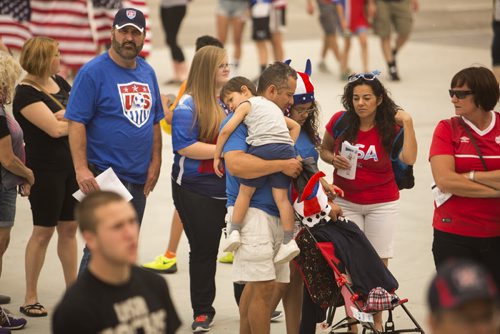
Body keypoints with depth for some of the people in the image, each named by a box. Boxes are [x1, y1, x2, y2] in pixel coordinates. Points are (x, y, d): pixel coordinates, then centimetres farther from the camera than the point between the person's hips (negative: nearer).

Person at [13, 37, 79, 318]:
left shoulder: (60, 82, 10)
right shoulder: (26, 93, -14)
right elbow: (55, 128, -21)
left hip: (72, 165, 7)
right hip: (46, 170, -7)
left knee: (69, 228, 11)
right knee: (44, 231, -1)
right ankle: (30, 298, 9)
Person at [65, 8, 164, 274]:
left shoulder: (147, 73, 10)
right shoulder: (93, 72, -10)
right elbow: (76, 123, -14)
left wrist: (155, 163, 6)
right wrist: (82, 169, -22)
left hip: (139, 179, 7)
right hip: (104, 177, -7)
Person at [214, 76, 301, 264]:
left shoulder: (246, 104, 12)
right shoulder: (271, 105, 34)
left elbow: (226, 131, 3)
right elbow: (295, 126, 36)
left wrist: (216, 157, 9)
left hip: (263, 148, -6)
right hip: (286, 149, 6)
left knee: (245, 191, 6)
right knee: (281, 196, 4)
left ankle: (234, 232, 2)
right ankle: (289, 241, -2)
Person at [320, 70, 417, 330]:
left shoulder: (390, 127, -9)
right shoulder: (340, 121, -6)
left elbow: (409, 159, -24)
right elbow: (324, 150, 10)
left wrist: (407, 123, -24)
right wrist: (333, 159, -11)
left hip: (382, 203, 0)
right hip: (346, 202, 0)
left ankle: (377, 320, 17)